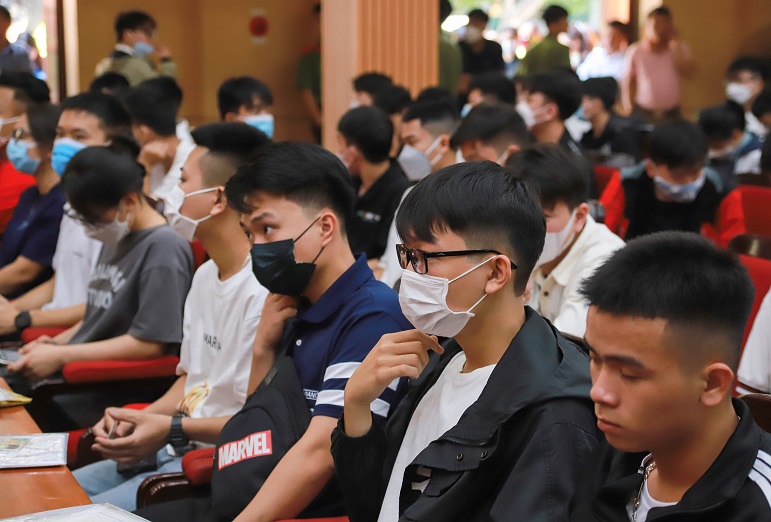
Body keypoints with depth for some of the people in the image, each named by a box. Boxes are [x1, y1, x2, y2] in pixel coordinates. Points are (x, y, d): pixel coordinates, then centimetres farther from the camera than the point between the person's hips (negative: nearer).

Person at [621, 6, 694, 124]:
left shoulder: (680, 48, 2)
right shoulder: (635, 50, -4)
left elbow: (687, 72, -12)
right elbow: (627, 82, 2)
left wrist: (676, 45, -13)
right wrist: (628, 111, -1)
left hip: (671, 114, 2)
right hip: (643, 113, -2)